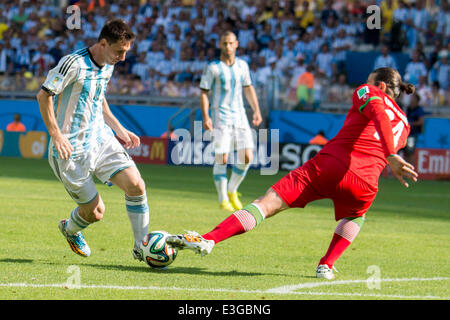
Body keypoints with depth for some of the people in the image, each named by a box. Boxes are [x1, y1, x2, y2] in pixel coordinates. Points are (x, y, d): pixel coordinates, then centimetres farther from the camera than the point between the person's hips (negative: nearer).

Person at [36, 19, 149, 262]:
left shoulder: (107, 66, 7)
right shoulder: (74, 63, -19)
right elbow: (44, 95, -15)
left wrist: (119, 129, 17)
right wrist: (56, 135, -20)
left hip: (100, 138, 7)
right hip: (72, 148, -7)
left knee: (136, 185, -13)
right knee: (94, 211, 0)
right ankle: (70, 229, 37)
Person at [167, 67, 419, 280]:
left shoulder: (368, 93, 15)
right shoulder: (404, 124, 28)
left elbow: (379, 114, -5)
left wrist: (391, 156, -17)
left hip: (328, 165, -3)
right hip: (364, 183, 3)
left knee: (267, 203, -5)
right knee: (355, 217, 38)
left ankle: (208, 240, -19)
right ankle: (327, 265, 20)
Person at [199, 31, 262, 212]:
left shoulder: (242, 65, 10)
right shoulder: (213, 68, -4)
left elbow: (248, 88, 20)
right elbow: (204, 93, -4)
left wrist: (256, 110, 12)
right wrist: (206, 117, -13)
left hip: (239, 116, 4)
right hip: (220, 117, -4)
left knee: (247, 157, -4)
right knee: (221, 159, -8)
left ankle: (232, 191, 17)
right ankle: (223, 199, 3)